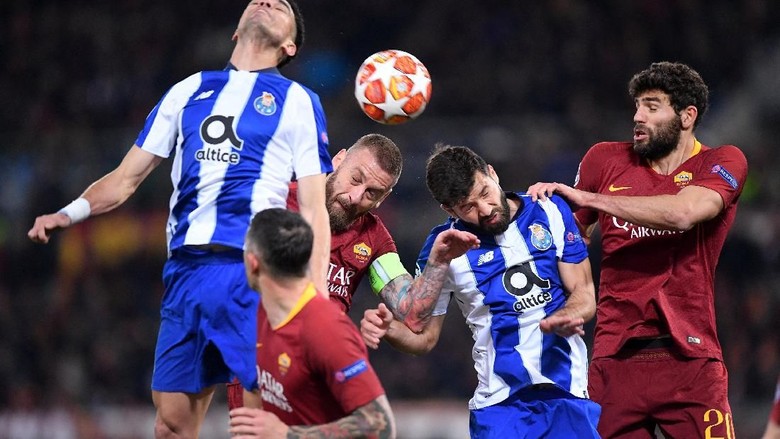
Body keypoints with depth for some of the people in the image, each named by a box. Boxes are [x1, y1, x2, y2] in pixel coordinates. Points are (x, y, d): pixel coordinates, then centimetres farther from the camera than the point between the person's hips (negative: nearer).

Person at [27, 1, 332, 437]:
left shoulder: (299, 102, 9)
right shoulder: (189, 91, 20)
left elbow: (314, 209, 4)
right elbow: (126, 178, 22)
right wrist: (69, 214, 4)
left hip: (252, 271, -4)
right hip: (185, 270, 4)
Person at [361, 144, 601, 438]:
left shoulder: (550, 212, 3)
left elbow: (585, 295, 3)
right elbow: (425, 337, 3)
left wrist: (562, 320, -20)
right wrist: (389, 328, -20)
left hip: (571, 391, 1)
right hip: (500, 400, -1)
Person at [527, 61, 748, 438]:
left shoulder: (722, 163, 2)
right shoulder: (606, 160, 11)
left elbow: (683, 213, -18)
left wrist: (586, 197, -14)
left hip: (689, 355, -2)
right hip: (614, 360, 3)